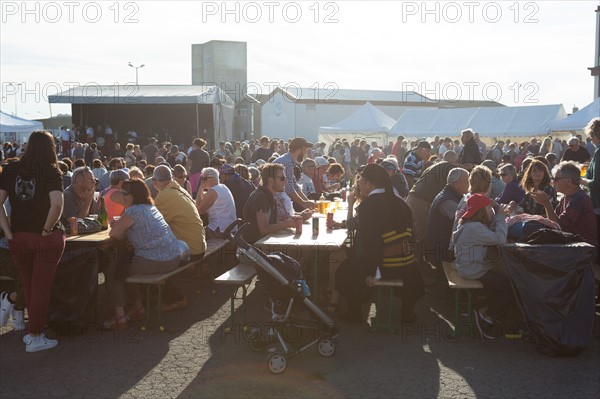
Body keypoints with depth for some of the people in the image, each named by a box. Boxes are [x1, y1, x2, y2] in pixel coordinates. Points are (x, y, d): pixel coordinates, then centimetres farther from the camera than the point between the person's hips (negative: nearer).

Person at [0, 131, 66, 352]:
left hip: (18, 238, 4)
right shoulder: (51, 171, -10)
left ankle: (35, 330, 31)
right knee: (41, 287, 7)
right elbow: (57, 204, -24)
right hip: (46, 239, -4)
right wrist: (47, 229, -11)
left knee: (28, 286, 19)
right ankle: (35, 338, 15)